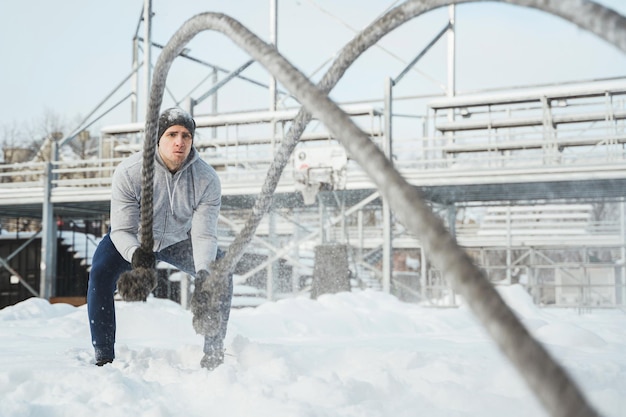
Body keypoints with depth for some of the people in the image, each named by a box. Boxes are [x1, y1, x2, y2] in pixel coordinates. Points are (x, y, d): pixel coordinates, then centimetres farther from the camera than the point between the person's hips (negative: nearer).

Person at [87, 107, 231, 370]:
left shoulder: (207, 179, -27)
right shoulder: (129, 172, -32)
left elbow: (203, 234, -28)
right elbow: (121, 230, -30)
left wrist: (203, 273, -46)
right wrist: (137, 255, -52)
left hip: (180, 238, 2)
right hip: (133, 238, -1)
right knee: (100, 274, -26)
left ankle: (214, 356, -4)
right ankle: (104, 359, -14)